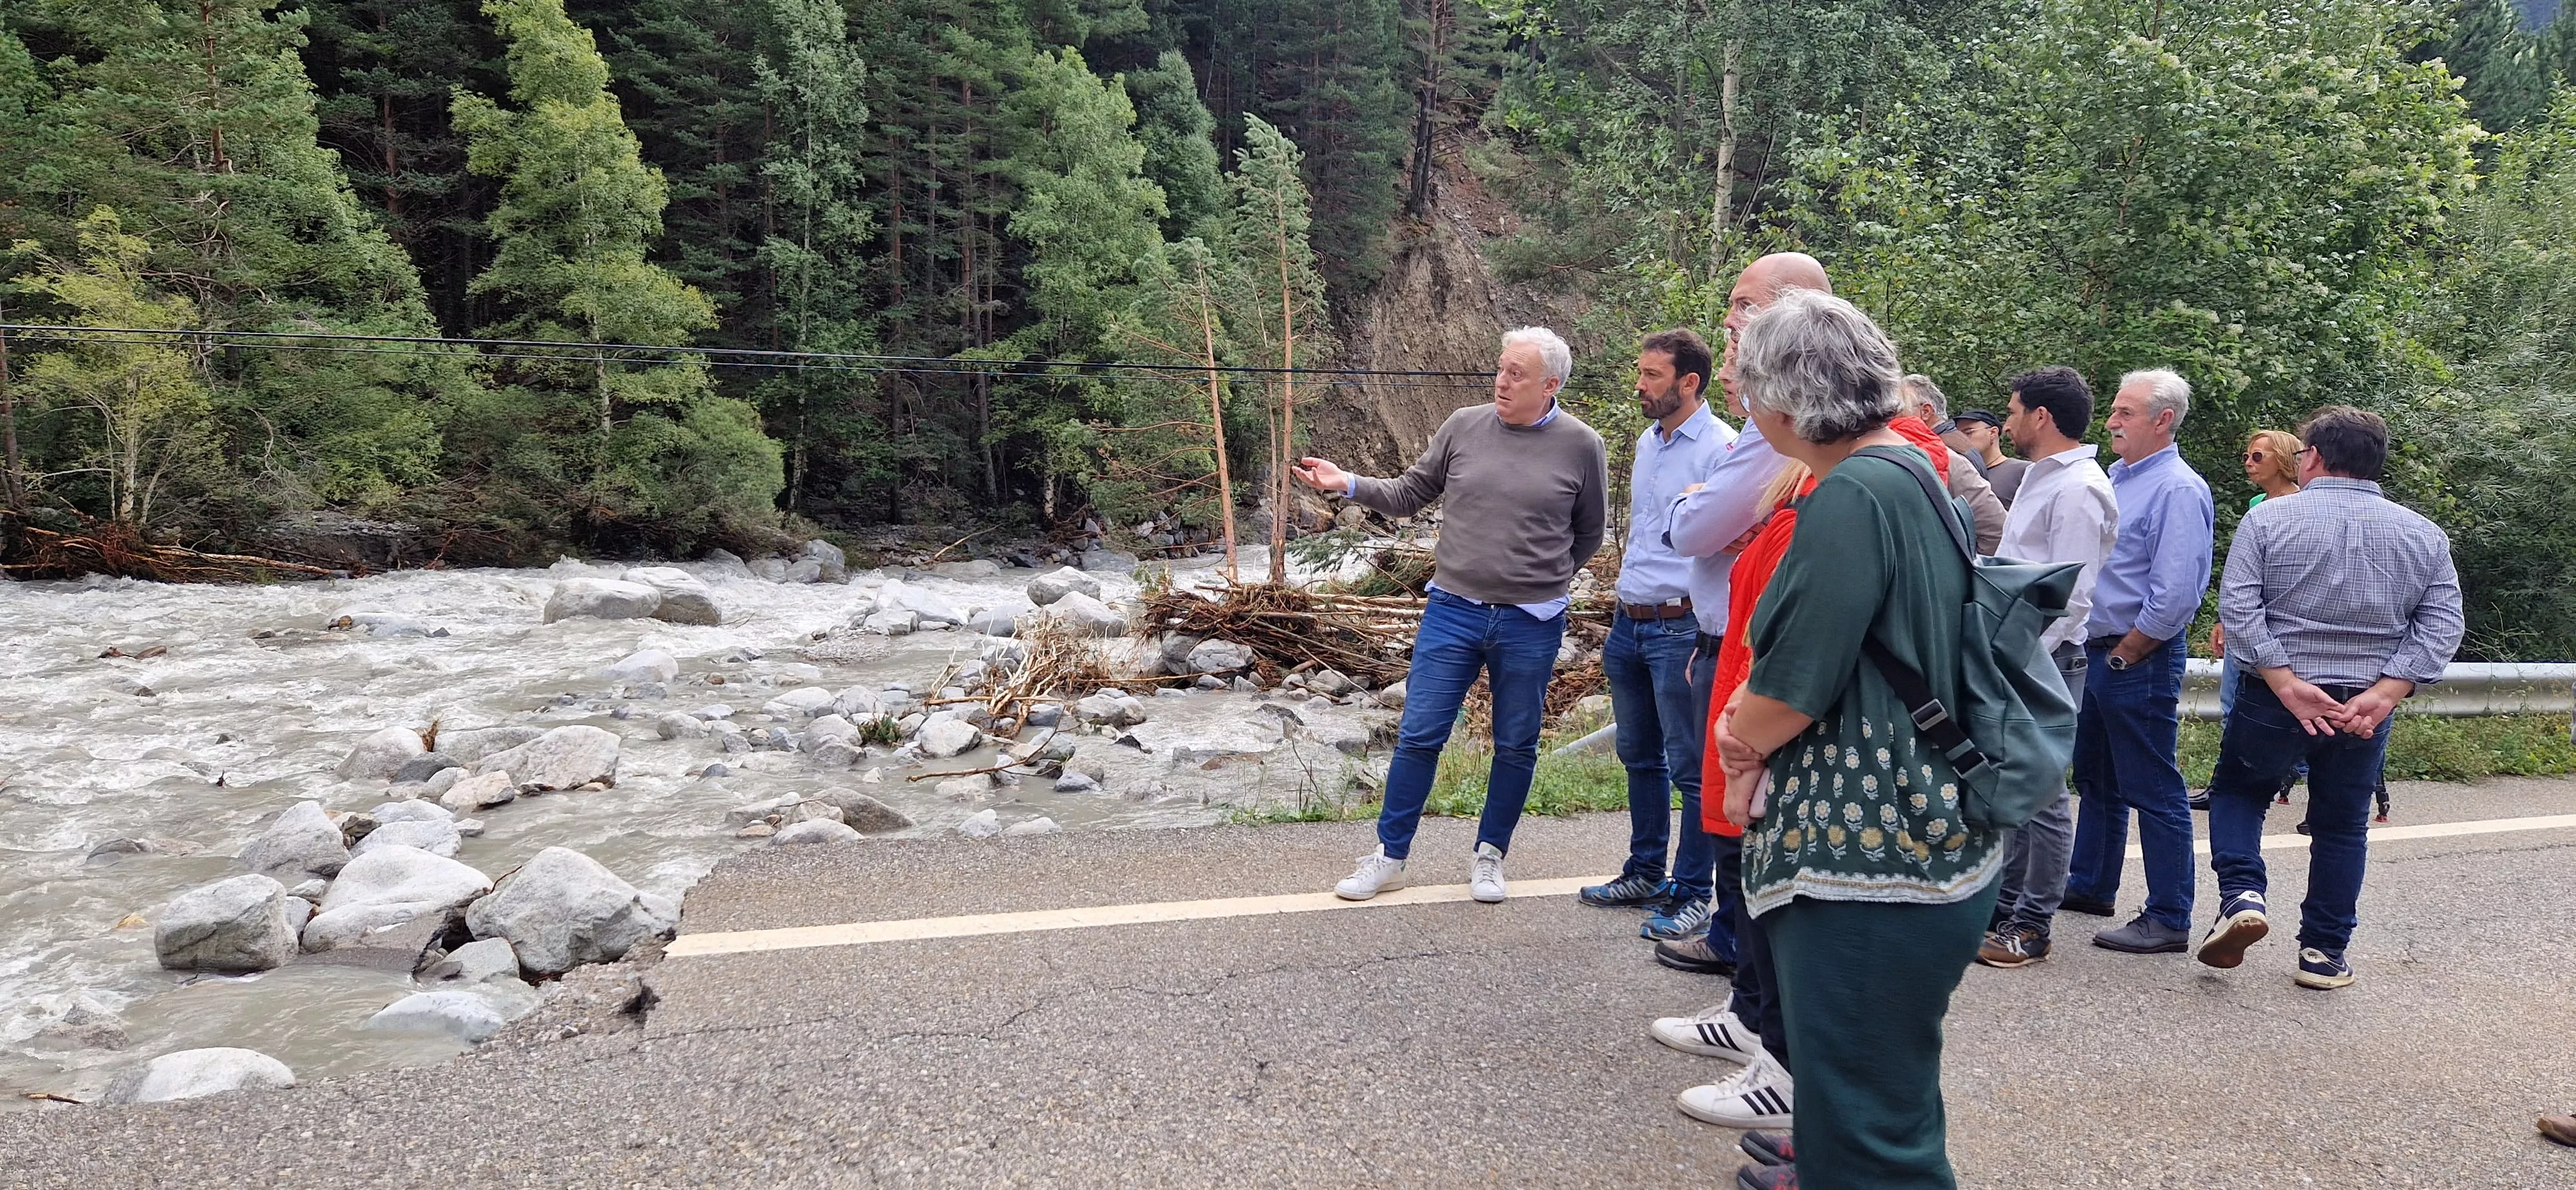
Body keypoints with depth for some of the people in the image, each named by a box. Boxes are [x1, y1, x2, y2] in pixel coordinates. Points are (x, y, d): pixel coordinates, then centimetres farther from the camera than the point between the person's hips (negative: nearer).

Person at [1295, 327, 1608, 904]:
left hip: (1531, 624, -1)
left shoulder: (1580, 446, -4)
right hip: (1452, 612, 1)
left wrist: (1542, 579, 9)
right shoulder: (1464, 426, 0)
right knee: (1419, 736, 4)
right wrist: (1349, 484, -7)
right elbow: (1408, 494, 7)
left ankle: (1490, 856, 29)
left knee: (1516, 747, 11)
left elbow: (1589, 534, 9)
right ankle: (1389, 855, 17)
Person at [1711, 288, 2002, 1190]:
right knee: (1875, 1081, 27)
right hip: (1911, 833, 10)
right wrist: (1750, 732, 6)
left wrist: (1740, 740, 0)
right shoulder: (1912, 474, 11)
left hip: (1873, 854, -10)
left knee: (1865, 1115, 1)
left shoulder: (1851, 496, -20)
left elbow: (1795, 684, -21)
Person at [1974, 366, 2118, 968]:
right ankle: (2005, 902, 27)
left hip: (2045, 659, -10)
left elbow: (2072, 596, -20)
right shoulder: (2040, 477, 16)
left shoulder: (2078, 489, -15)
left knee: (2041, 794, -1)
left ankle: (2033, 925, 8)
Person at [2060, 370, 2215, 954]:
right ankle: (2090, 885, 34)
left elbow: (2174, 597, -22)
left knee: (2154, 794, -2)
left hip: (2140, 663, -10)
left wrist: (2124, 656, -14)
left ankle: (2168, 921, 5)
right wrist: (2096, 650, 12)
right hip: (2095, 653, 10)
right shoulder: (2116, 478, 12)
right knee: (2095, 779, 20)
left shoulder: (2178, 490, -16)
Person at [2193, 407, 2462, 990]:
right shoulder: (2424, 535, 2)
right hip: (2368, 706, 2)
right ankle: (2324, 954, 20)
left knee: (2236, 789, 20)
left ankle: (2241, 894, -1)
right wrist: (2383, 695, -13)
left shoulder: (2268, 519, -7)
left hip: (2274, 699, -2)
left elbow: (2238, 607, -16)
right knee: (2342, 827, 16)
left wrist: (2288, 685, -18)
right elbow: (2442, 626, -5)